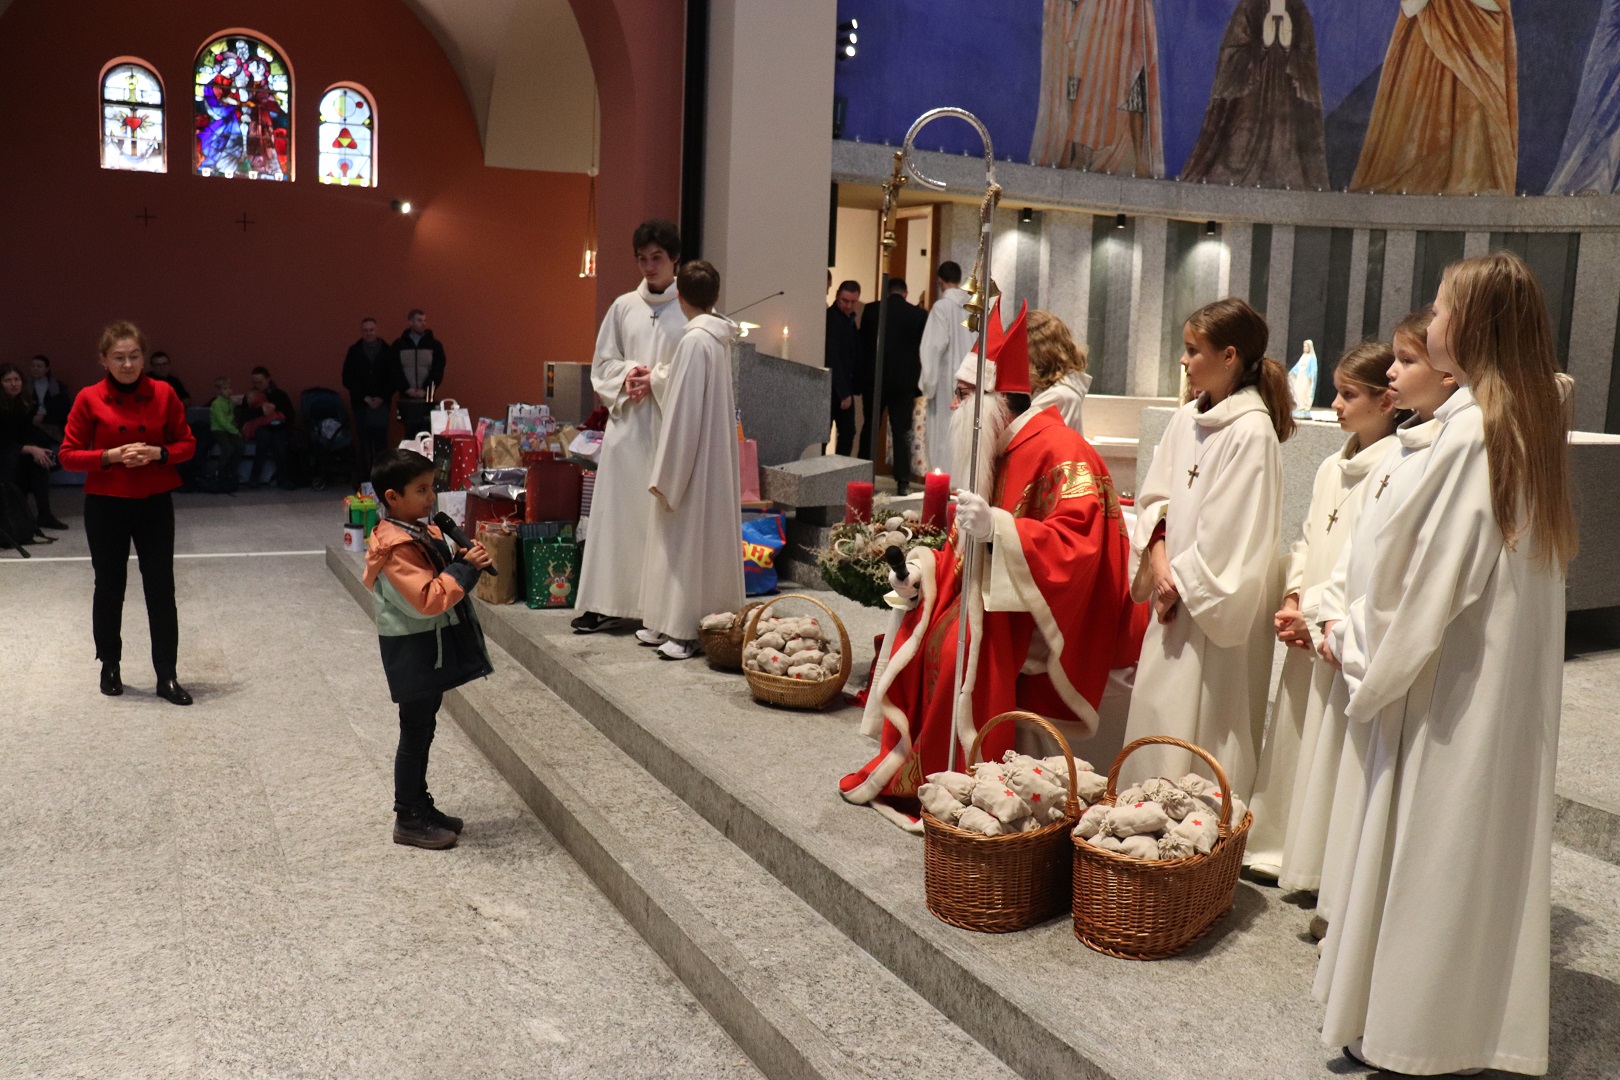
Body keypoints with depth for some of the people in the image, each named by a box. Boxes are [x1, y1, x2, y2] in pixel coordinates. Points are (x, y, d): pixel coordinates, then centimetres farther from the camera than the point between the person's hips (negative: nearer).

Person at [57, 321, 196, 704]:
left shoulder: (164, 393, -2)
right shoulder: (89, 399, -6)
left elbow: (187, 444, 4)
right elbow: (68, 455, -4)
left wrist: (158, 453, -15)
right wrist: (110, 455, -18)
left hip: (155, 504, 1)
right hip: (105, 506, 0)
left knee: (161, 590, 0)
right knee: (109, 589, 12)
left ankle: (167, 677, 6)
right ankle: (109, 666, 30)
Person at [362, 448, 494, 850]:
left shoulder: (423, 532, 8)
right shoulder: (397, 548, -23)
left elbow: (441, 574, 19)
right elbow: (428, 598, -30)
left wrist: (464, 560, 0)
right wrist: (465, 568, -25)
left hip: (434, 649, 10)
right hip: (414, 652, -10)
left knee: (423, 730, 18)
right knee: (415, 732, 1)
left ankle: (420, 804, 31)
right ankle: (408, 819, 13)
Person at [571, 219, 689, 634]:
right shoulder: (623, 307, 11)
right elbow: (602, 364, 13)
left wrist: (659, 380, -13)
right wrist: (628, 374, -7)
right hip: (626, 423, 4)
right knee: (615, 511, 5)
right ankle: (608, 603, 13)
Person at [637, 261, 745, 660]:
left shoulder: (694, 340, -18)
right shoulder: (719, 338, 7)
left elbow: (683, 411, -20)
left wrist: (666, 475, -16)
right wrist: (659, 378, 28)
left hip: (693, 457, -9)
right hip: (716, 454, 9)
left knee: (690, 538, -2)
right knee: (708, 536, 14)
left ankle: (689, 630, 5)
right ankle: (710, 620, 23)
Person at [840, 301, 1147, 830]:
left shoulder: (1059, 452, -19)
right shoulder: (994, 454, 12)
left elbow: (1077, 542, -31)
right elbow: (970, 548, 17)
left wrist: (996, 528, -40)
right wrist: (925, 569, -1)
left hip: (1054, 606, -10)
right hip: (993, 593, 10)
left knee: (960, 641, -30)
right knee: (916, 628, 0)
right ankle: (906, 767, 8)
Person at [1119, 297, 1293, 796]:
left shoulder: (1252, 432, -15)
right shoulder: (1185, 419, 8)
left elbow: (1230, 531, -17)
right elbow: (1155, 496, 12)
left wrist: (1182, 582, -9)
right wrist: (1158, 556, -4)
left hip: (1218, 611, -8)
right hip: (1175, 602, 8)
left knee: (1203, 733, -1)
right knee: (1156, 715, 14)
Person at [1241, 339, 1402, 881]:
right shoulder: (1333, 467, 13)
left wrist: (1315, 611, -14)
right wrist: (1292, 599, 2)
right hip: (1308, 632, 8)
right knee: (1294, 732, 15)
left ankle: (1322, 865, 13)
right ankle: (1279, 847, 28)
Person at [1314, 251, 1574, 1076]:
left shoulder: (1470, 429, -20)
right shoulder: (1535, 424, 6)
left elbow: (1423, 566, -19)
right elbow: (1501, 557, 11)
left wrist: (1363, 647, -4)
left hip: (1454, 677, -8)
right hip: (1515, 672, 8)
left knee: (1434, 838, 3)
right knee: (1490, 832, 16)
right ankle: (1484, 1008, 29)